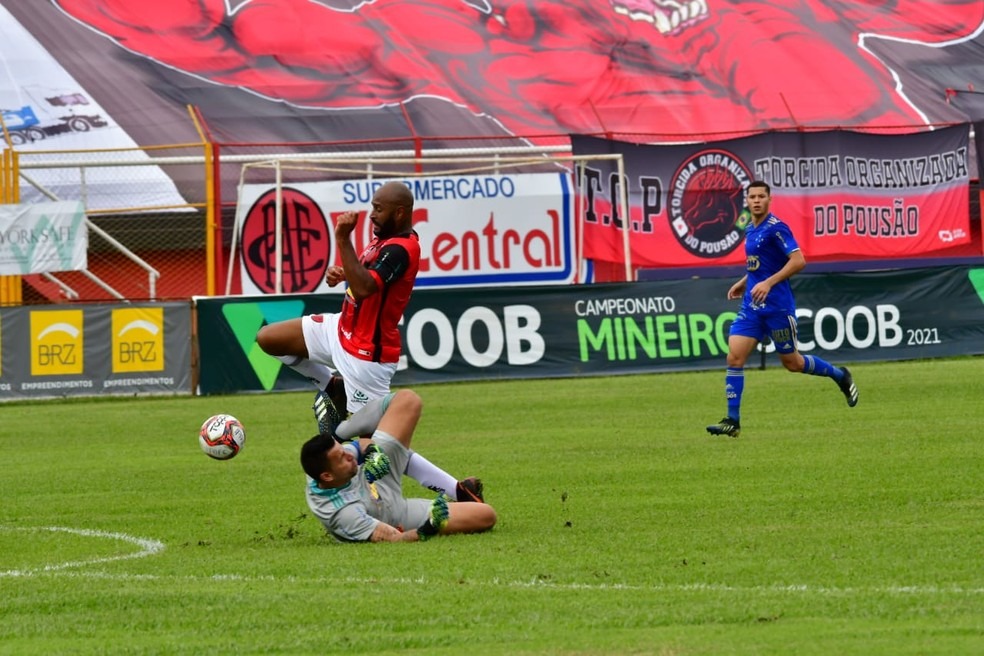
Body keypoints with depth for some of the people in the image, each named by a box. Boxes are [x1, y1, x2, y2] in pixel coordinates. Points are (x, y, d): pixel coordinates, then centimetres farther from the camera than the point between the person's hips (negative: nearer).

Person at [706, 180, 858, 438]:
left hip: (777, 307, -7)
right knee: (734, 357, -8)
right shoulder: (750, 229, 12)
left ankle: (841, 376, 30)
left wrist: (768, 283, -26)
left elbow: (798, 261, -21)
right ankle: (732, 421, -8)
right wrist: (744, 282, 20)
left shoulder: (776, 228, -13)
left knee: (792, 363, 6)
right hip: (752, 307, 7)